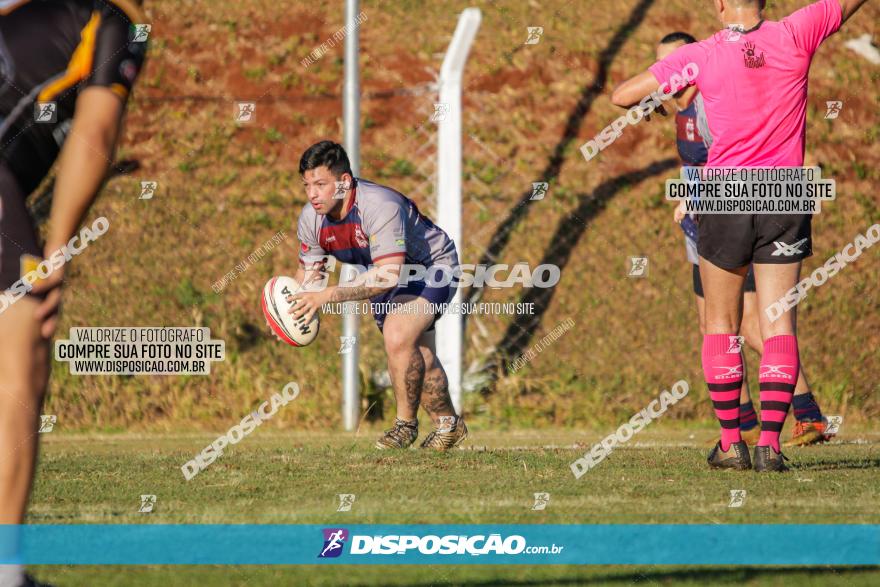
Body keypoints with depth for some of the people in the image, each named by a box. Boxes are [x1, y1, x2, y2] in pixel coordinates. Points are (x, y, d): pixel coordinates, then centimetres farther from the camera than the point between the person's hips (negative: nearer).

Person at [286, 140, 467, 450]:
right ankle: (449, 425, 35)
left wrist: (327, 296, -48)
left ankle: (406, 424, -10)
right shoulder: (311, 219, -16)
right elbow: (309, 269, 1)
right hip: (383, 276, 7)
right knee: (419, 358, 14)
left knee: (398, 338, -27)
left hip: (431, 265, -7)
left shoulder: (381, 207, -39)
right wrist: (297, 305, -21)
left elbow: (388, 276, -45)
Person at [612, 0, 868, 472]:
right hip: (784, 200, 0)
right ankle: (770, 443, -10)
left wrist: (656, 98, 19)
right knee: (779, 326, 1)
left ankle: (731, 442, 10)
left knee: (721, 325, 13)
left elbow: (623, 96, -1)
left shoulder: (700, 56, -5)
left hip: (725, 199, 0)